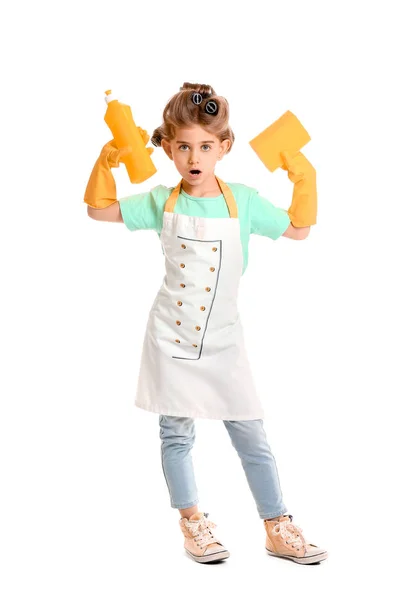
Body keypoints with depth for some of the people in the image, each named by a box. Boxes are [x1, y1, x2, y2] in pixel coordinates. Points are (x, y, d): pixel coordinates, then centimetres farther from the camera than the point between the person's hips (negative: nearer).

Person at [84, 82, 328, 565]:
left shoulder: (243, 201, -4)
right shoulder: (162, 202, -3)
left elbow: (297, 229, 7)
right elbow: (98, 209, 6)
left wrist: (304, 179, -4)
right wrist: (105, 163, -8)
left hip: (222, 339, 0)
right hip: (171, 335, 0)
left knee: (251, 434, 4)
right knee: (176, 434, 8)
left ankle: (277, 527, 16)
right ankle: (192, 521, 26)